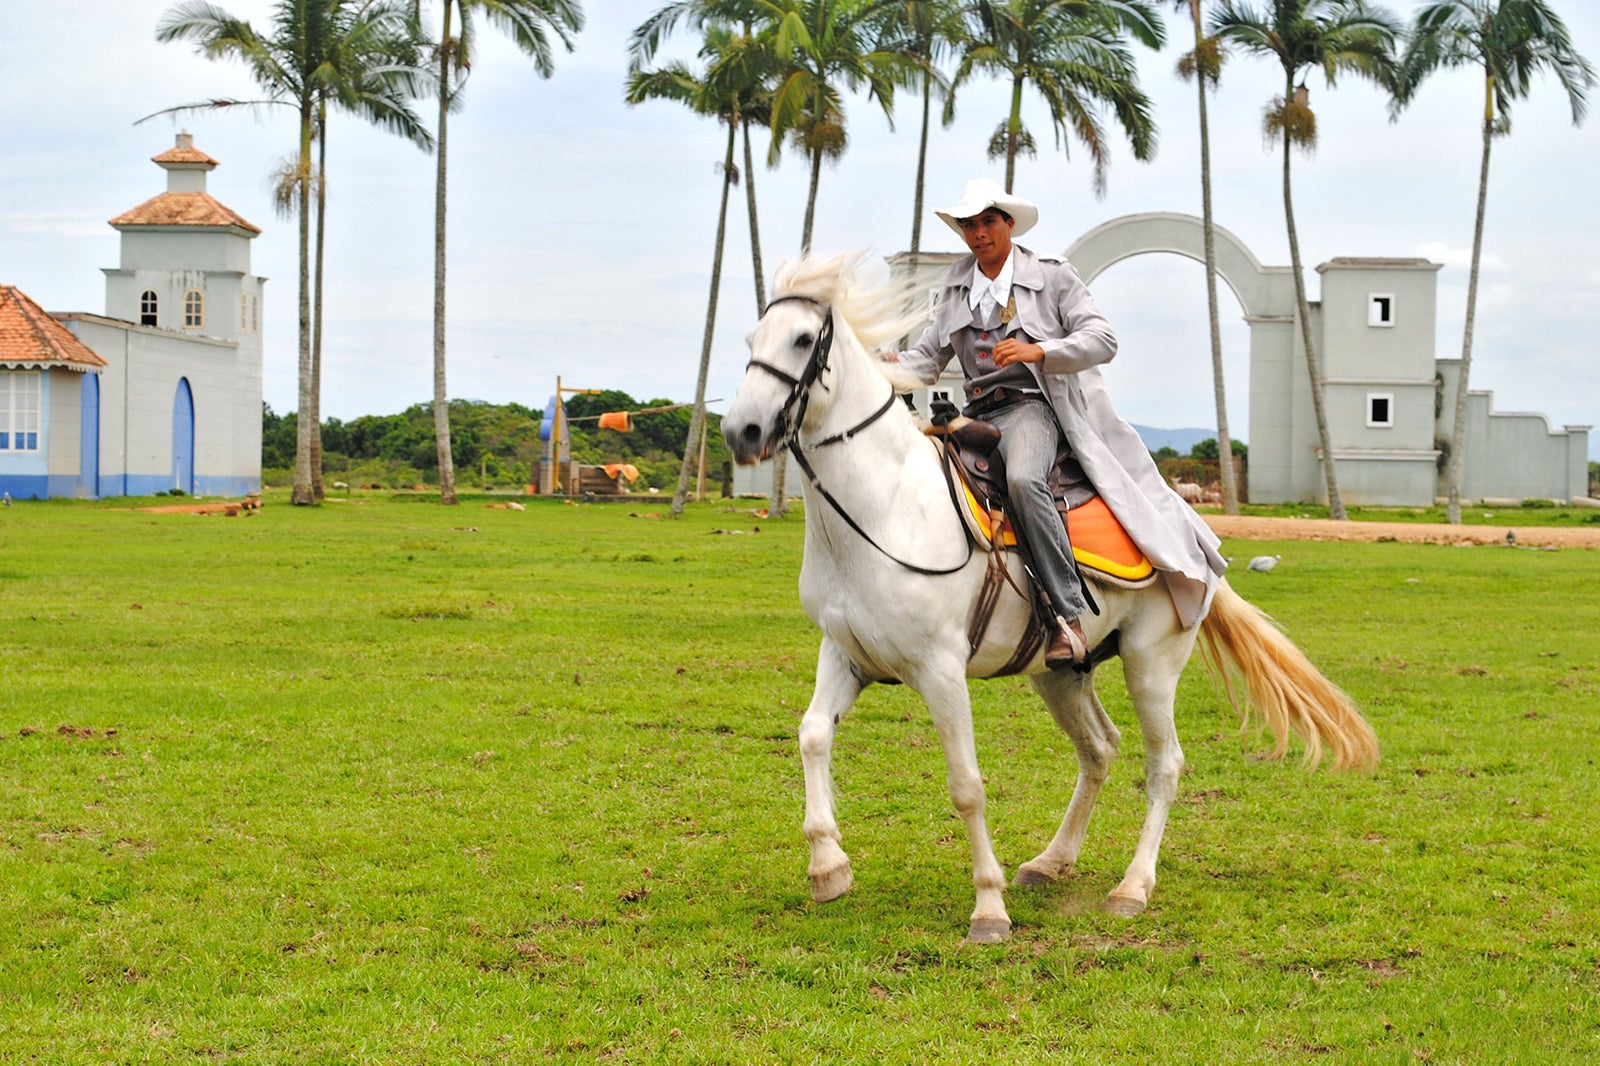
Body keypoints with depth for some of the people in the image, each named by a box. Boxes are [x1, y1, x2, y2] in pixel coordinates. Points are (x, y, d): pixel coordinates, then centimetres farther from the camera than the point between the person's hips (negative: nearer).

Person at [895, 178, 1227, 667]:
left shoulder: (1052, 275, 4)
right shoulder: (954, 284, 18)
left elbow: (1103, 339, -4)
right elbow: (930, 357, 16)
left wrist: (1039, 351, -20)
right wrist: (891, 366, -8)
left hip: (1029, 406, -6)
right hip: (977, 415, 6)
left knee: (1023, 480, -36)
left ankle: (1069, 617, -37)